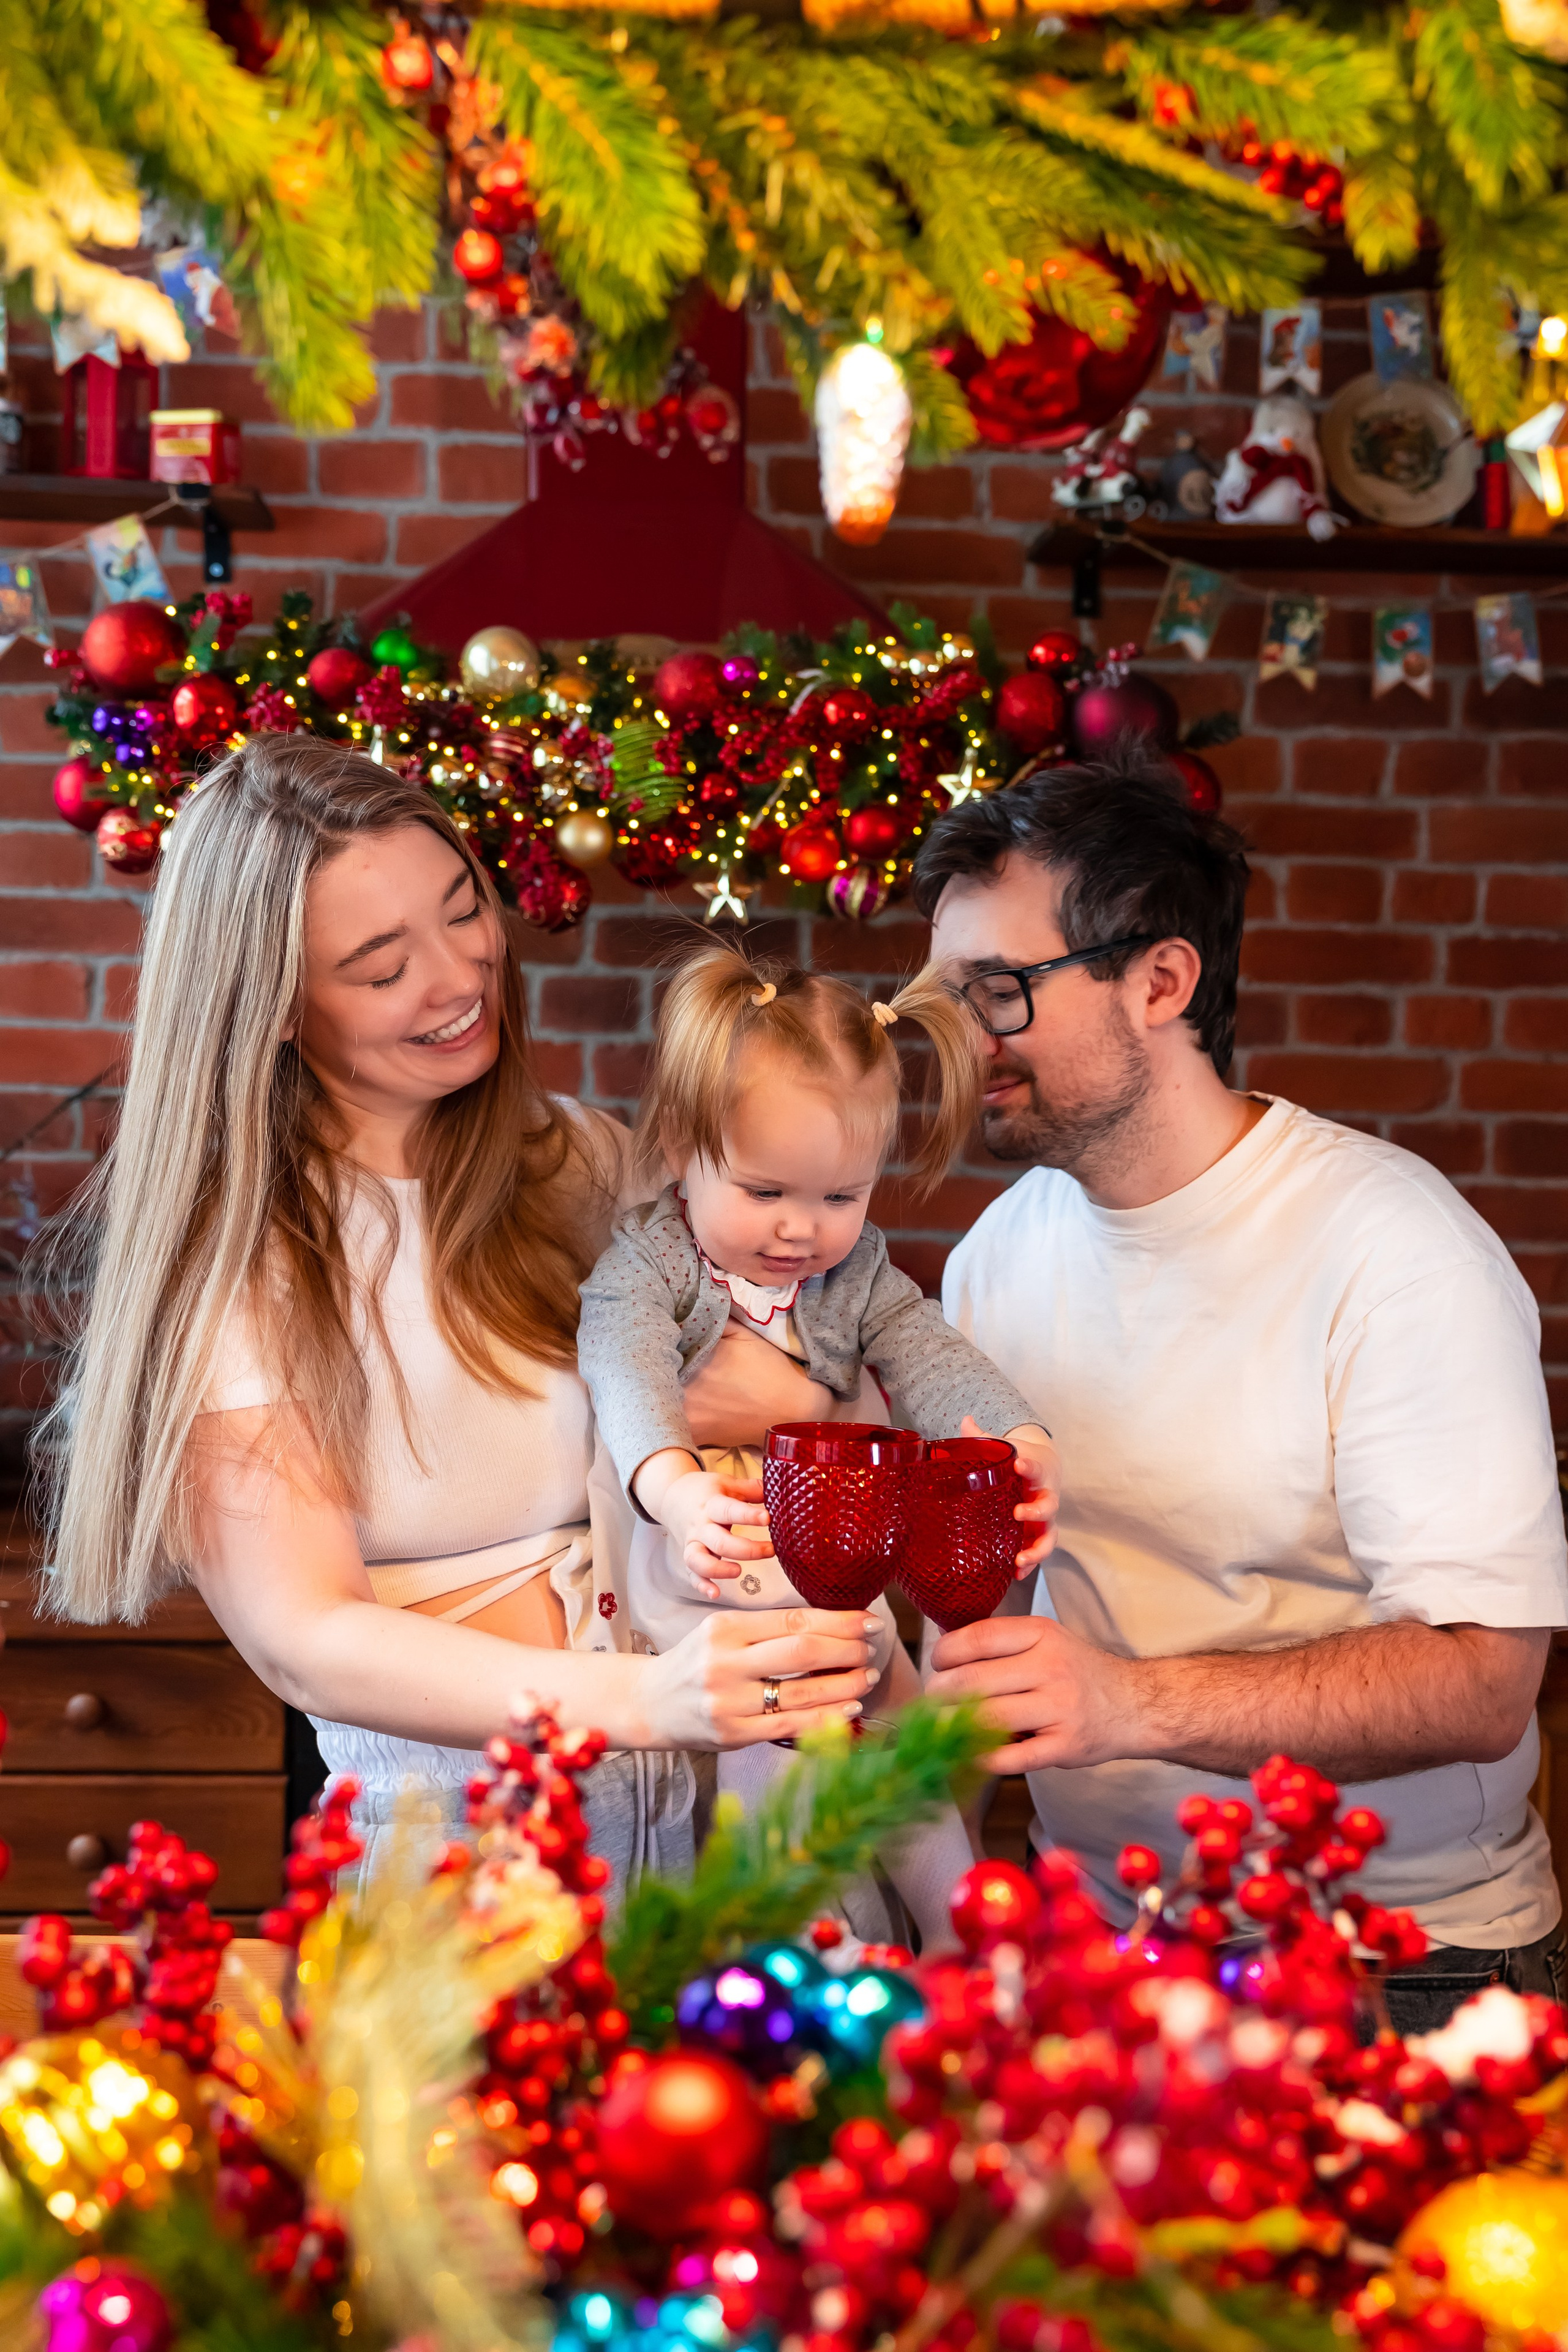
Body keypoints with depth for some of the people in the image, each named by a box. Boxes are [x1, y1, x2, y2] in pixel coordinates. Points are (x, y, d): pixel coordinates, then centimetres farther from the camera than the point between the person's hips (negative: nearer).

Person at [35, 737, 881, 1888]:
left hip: (684, 1816, 4)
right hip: (445, 1838, -4)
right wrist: (642, 1698, -31)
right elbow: (303, 1640, -15)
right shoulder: (228, 1266, -5)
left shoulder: (587, 1171, 10)